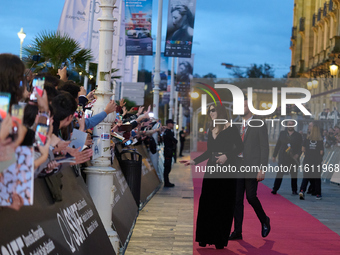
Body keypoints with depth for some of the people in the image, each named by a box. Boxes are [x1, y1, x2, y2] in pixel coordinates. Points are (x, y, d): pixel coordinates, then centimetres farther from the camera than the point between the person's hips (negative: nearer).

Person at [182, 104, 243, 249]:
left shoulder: (231, 129, -4)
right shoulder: (211, 131, 14)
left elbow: (239, 147, -7)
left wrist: (226, 156, -19)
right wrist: (194, 162, 11)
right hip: (211, 170, 6)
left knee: (223, 205, -2)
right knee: (207, 204, 0)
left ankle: (220, 240, 3)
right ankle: (206, 237, 7)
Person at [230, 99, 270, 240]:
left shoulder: (259, 125, -4)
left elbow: (264, 148, -7)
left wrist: (262, 169, -14)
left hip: (252, 167, -6)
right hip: (238, 166, 6)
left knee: (251, 197, -10)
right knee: (237, 199, 2)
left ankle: (264, 221, 16)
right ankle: (237, 231, 5)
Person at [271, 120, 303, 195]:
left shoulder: (298, 135, 6)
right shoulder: (282, 133, 10)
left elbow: (300, 147, 4)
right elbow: (278, 145, 12)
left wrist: (297, 154, -13)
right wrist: (274, 155, 10)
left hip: (293, 158, 0)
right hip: (283, 157, 0)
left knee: (294, 175, 5)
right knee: (279, 173, -6)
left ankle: (294, 190, 15)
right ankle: (275, 189, -5)